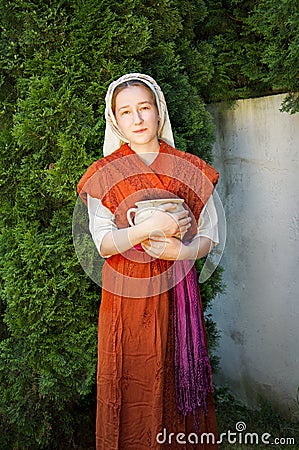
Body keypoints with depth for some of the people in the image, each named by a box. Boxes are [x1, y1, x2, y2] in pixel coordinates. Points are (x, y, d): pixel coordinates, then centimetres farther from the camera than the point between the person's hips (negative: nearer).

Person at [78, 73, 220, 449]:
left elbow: (210, 235, 4)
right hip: (127, 293, -1)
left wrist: (181, 251, -16)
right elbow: (103, 244, -7)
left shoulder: (190, 170, 3)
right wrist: (149, 228, -22)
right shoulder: (104, 174, -1)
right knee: (133, 380, 7)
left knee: (179, 373, 10)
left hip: (178, 290, 2)